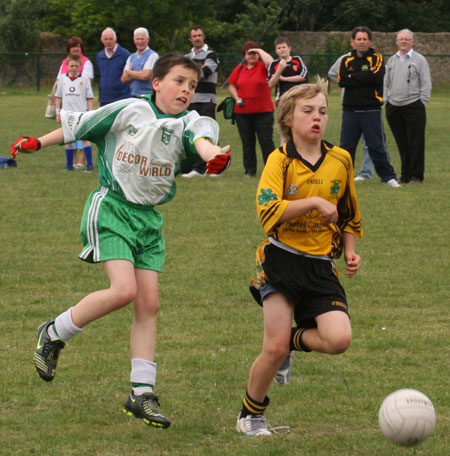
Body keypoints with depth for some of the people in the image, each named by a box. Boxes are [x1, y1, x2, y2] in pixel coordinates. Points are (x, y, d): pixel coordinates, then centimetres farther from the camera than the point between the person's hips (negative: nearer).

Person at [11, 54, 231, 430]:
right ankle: (53, 335, 2)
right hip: (110, 208, -5)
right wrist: (37, 143, 10)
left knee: (149, 303, 0)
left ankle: (142, 394, 7)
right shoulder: (129, 111, -8)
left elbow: (201, 140, -26)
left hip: (148, 218, 5)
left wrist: (214, 155, -49)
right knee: (124, 290, -20)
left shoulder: (188, 122, -2)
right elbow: (78, 126, 5)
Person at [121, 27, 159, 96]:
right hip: (133, 97, 6)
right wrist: (139, 74, -8)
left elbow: (145, 76, -14)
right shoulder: (131, 57, 16)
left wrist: (129, 72, 2)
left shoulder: (152, 55, -3)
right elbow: (123, 79, 8)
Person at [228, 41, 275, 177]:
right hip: (242, 112, 3)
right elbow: (231, 85, 13)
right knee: (247, 142, 8)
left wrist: (259, 51, -9)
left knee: (266, 141, -3)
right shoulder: (239, 69, 8)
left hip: (263, 111, -3)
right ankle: (250, 170, 15)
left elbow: (270, 61, -23)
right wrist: (237, 98, -3)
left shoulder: (262, 67, -1)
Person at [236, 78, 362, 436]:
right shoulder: (280, 160, -5)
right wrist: (315, 202, -21)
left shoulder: (341, 161, 8)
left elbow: (348, 216, 23)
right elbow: (268, 212, -19)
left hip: (321, 266, 3)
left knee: (339, 340, -17)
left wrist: (350, 252, 9)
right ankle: (251, 414, 17)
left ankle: (295, 339, 17)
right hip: (282, 260, -3)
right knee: (274, 349, -8)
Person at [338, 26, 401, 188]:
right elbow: (341, 81, -5)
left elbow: (376, 77, -15)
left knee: (377, 147, -4)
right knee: (346, 146, 7)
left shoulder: (376, 58, 3)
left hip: (371, 109, -3)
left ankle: (388, 177, 2)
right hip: (350, 110, 3)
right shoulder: (347, 61, 11)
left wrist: (353, 77, -6)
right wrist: (364, 77, -10)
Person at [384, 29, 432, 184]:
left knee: (415, 143, -6)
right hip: (394, 107, 5)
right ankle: (405, 174, 13)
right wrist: (386, 101, 9)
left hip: (413, 107, -5)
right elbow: (386, 83, 19)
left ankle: (416, 176, -2)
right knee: (402, 144, 7)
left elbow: (426, 84, -2)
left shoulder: (419, 60, 1)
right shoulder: (391, 61, 15)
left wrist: (421, 103, -8)